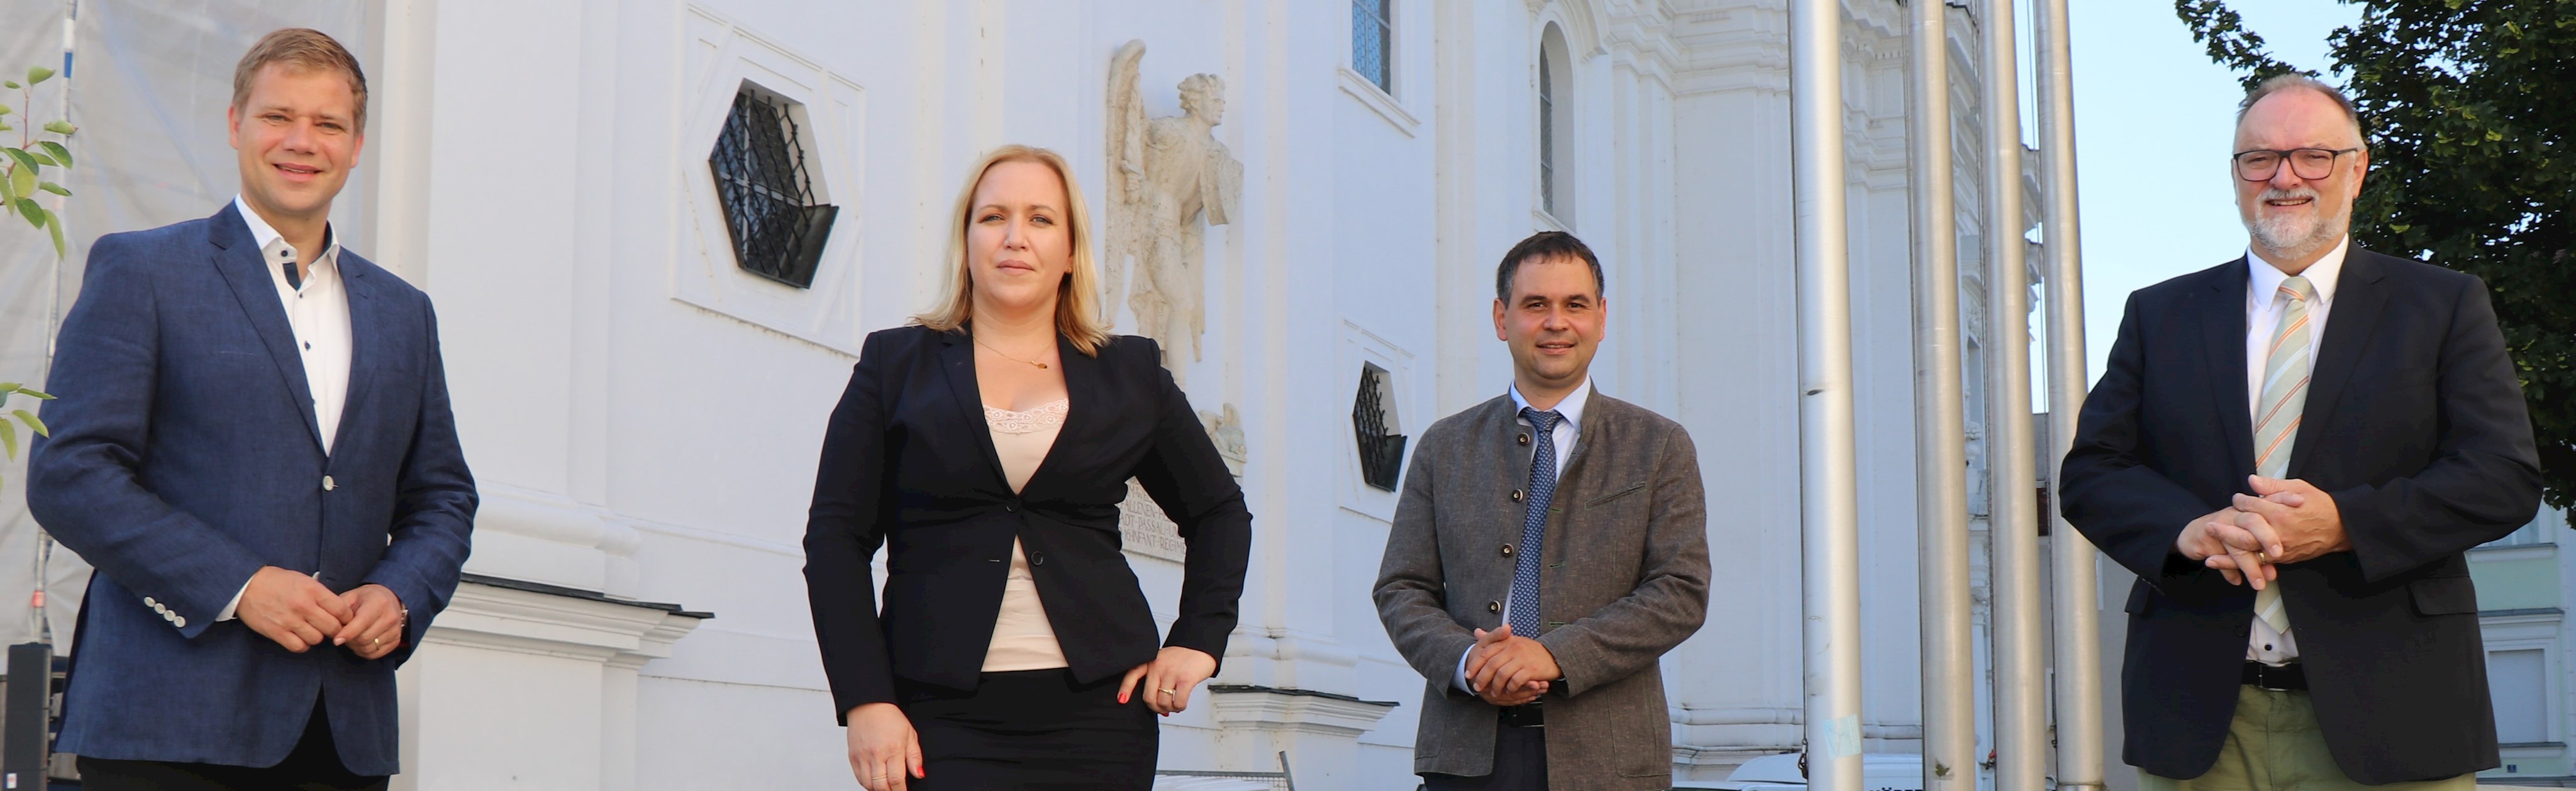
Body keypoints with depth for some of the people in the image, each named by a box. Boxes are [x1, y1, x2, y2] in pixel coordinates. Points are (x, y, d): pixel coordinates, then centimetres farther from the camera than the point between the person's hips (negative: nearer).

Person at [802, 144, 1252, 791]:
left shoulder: (1131, 375, 13)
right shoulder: (897, 364, 10)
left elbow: (1219, 512, 24)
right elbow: (836, 536, 4)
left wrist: (1199, 640, 9)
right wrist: (865, 701, -6)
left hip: (1097, 713, 2)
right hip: (943, 716, -1)